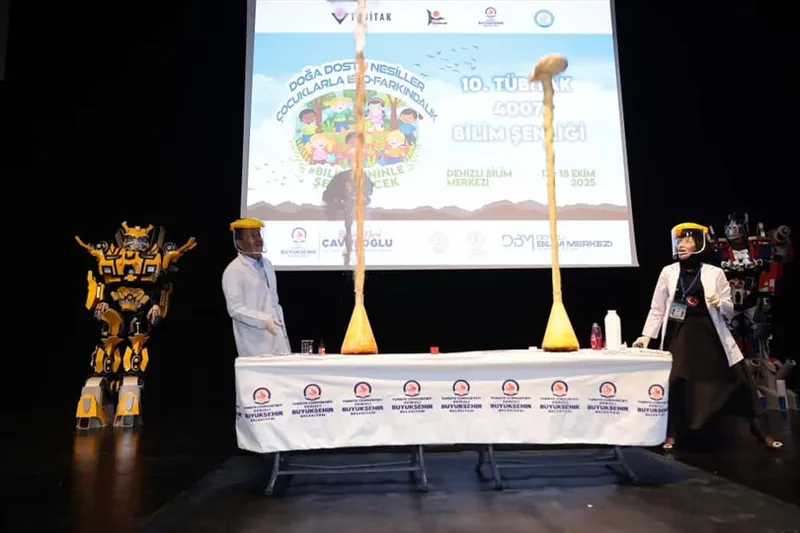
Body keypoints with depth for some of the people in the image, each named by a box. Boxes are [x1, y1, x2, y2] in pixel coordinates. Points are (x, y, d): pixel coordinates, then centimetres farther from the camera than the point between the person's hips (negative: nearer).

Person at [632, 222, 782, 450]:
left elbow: (730, 311, 4)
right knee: (675, 382, -5)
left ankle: (759, 431, 26)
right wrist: (646, 335, -3)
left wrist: (719, 303, -19)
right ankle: (671, 434, 14)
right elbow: (657, 309, 4)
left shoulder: (715, 273, -1)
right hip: (680, 335, 0)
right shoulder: (668, 272, 1)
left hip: (710, 334, 0)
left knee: (737, 380, 4)